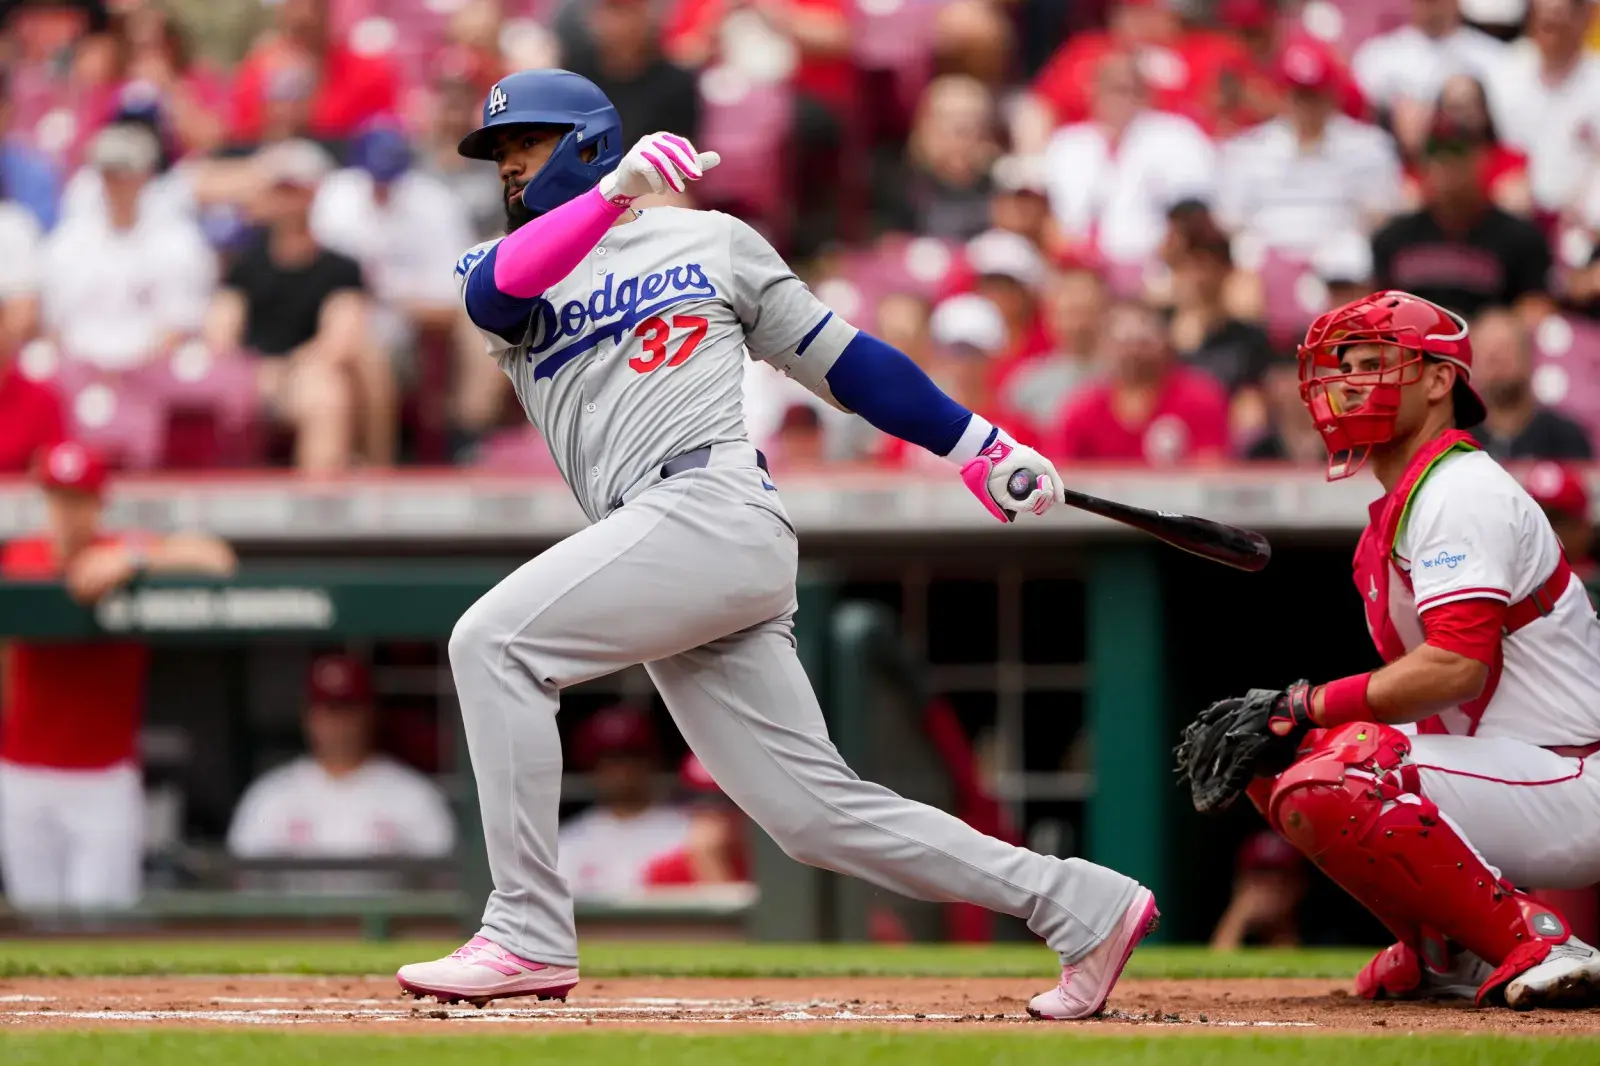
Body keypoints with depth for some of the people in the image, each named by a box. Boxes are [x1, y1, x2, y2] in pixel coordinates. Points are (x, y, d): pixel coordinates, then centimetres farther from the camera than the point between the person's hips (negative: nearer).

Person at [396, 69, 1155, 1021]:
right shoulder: (505, 270, 22)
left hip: (716, 508, -5)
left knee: (495, 642, -20)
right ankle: (1084, 908, 7)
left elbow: (837, 357, 18)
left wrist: (979, 446, 15)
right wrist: (613, 192, -20)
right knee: (817, 809, 0)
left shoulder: (712, 241, 16)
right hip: (663, 558, 5)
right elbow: (497, 290, -4)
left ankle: (529, 936, -19)